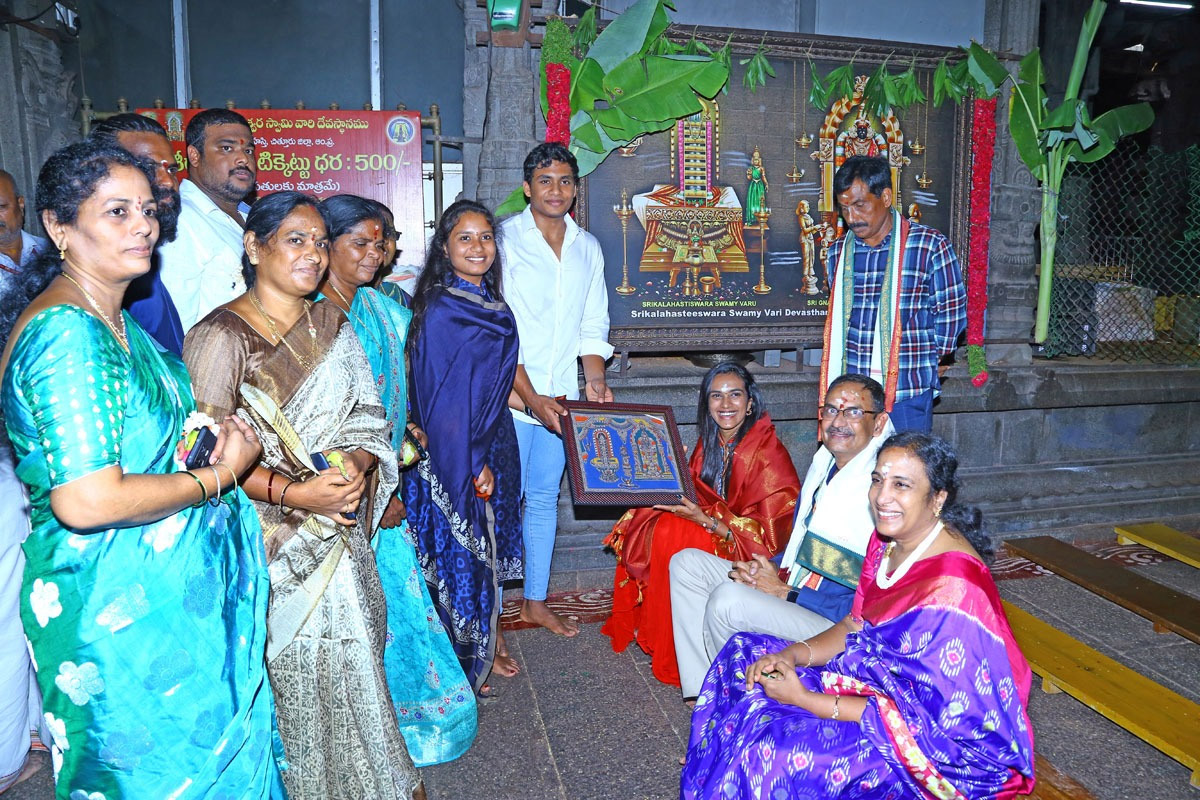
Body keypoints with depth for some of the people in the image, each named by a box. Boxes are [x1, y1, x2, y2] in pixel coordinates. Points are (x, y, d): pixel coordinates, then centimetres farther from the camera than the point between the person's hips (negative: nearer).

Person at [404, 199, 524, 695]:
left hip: (491, 447, 8)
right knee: (460, 553, 3)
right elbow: (443, 399, -19)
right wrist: (472, 465, -19)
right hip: (455, 456, -8)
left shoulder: (491, 305, 9)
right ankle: (463, 667, 19)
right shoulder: (439, 310, -17)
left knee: (489, 547, 17)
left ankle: (489, 641, 33)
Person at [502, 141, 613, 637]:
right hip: (510, 395, -5)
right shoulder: (505, 239, -6)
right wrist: (532, 398, -18)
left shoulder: (588, 248, 11)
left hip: (562, 397, 5)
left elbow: (593, 327, 15)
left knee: (545, 495, 14)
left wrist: (595, 381, -1)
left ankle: (535, 602, 27)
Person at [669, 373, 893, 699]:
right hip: (789, 589, 10)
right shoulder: (822, 464, 8)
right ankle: (705, 693, 3)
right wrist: (774, 569, -2)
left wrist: (785, 592, -17)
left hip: (840, 624, -9)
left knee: (728, 598, -30)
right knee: (687, 563, 5)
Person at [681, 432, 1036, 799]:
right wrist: (794, 654, -11)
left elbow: (920, 716, -26)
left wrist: (806, 699, -24)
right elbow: (856, 627, 7)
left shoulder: (951, 589, -29)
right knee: (743, 653, 5)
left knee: (777, 751, -26)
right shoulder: (887, 541, -2)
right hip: (883, 678, 9)